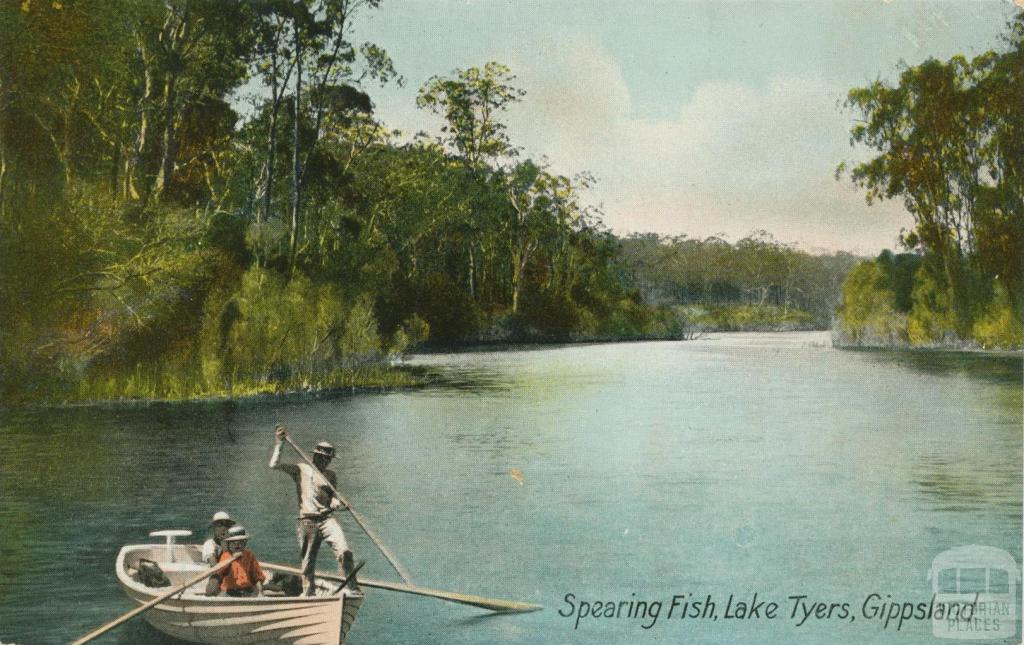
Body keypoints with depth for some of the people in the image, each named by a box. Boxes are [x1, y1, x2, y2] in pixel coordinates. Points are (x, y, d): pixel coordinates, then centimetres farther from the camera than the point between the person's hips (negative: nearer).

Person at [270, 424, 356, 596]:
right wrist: (279, 443, -3)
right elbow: (274, 465, 1)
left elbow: (333, 498, 14)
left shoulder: (331, 476, 18)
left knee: (344, 551, -20)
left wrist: (337, 503, -8)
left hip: (327, 519, 1)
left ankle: (353, 588, -17)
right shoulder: (300, 470, 9)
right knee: (308, 564, 1)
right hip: (307, 522, -1)